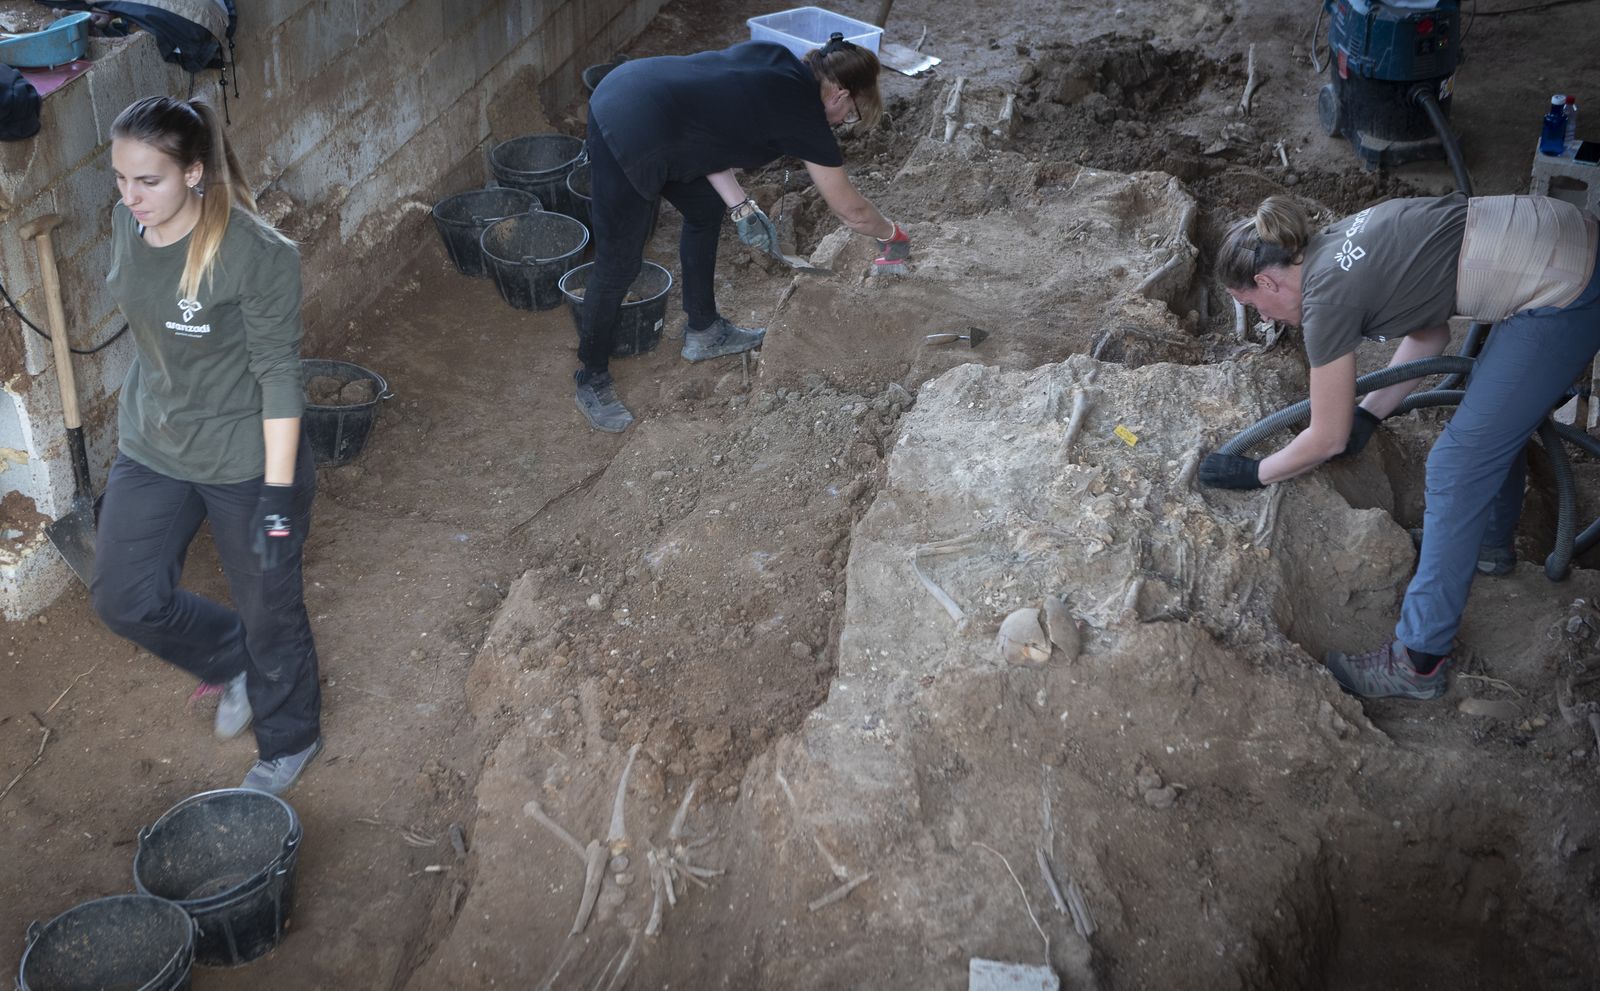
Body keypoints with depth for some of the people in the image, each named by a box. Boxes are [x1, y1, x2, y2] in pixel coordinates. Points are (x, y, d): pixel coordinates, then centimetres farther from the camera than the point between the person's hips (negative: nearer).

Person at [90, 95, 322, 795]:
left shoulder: (258, 255, -27)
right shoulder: (127, 223, -7)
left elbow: (279, 375, -21)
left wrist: (278, 494, -20)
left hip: (245, 459, -6)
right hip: (151, 448, 6)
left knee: (268, 610, 12)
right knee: (124, 598, 9)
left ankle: (289, 741, 39)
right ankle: (236, 667, 37)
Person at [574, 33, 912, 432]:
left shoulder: (773, 59, 13)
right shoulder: (803, 112, -6)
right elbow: (852, 211, 4)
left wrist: (739, 205, 11)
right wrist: (892, 234, 23)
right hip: (631, 133, -10)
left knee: (705, 210, 25)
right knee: (619, 266, 5)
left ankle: (704, 331, 40)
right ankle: (592, 380, 23)